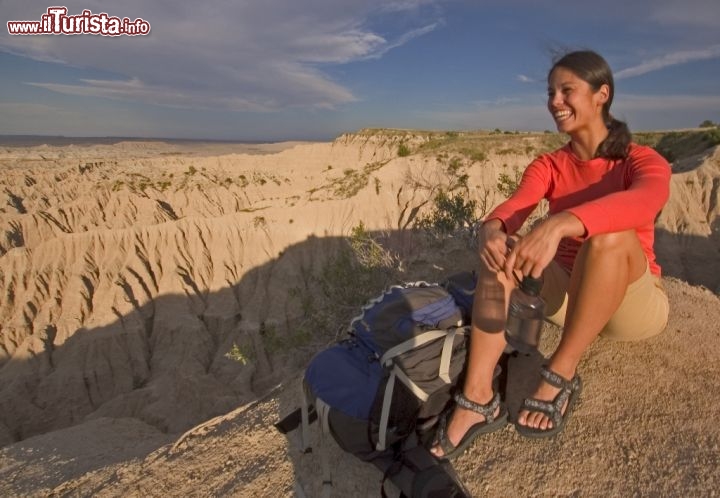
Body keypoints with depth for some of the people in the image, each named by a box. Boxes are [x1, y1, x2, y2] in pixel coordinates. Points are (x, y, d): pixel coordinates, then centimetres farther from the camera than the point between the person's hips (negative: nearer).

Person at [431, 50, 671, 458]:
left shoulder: (643, 161, -10)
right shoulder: (549, 166, 0)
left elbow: (645, 202, -36)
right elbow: (510, 210, -20)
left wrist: (559, 224, -53)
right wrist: (492, 230, -44)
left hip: (635, 305, -3)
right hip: (568, 295, 3)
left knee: (609, 233, -34)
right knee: (502, 244, -23)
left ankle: (561, 374, -21)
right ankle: (479, 398, -30)